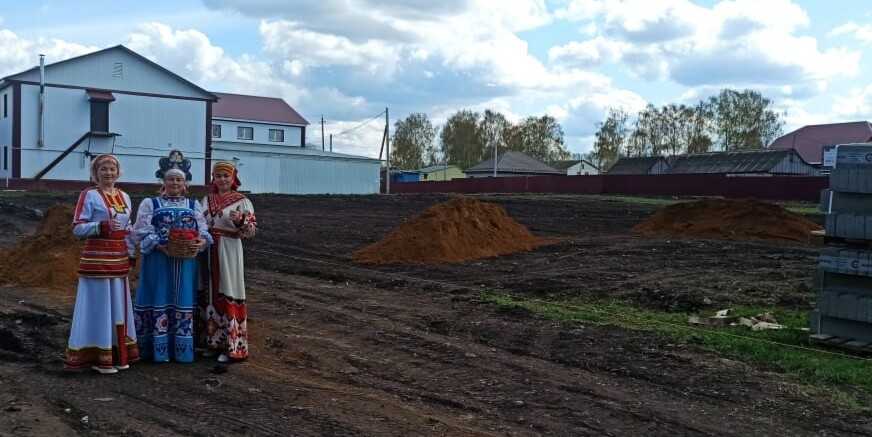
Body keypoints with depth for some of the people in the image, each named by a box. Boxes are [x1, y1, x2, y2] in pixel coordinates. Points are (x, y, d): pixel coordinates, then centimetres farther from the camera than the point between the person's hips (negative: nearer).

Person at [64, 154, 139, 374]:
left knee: (118, 305, 10)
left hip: (119, 259, 6)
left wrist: (131, 254, 12)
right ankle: (97, 356, 2)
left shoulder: (125, 197, 14)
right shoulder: (89, 195, -5)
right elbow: (77, 228, -10)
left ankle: (119, 354, 19)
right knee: (98, 305, -5)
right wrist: (102, 226, -24)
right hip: (96, 257, -6)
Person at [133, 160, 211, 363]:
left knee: (183, 302, 4)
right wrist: (161, 246, -18)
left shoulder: (193, 205, 15)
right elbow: (142, 231, -3)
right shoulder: (150, 203, 6)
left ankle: (182, 349, 11)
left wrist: (202, 241, -15)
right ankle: (159, 349, 4)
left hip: (186, 261, 3)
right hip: (158, 259, -2)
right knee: (159, 300, -2)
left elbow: (204, 230, 8)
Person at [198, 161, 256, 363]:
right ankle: (213, 342, 20)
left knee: (228, 297, -3)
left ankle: (232, 346, 4)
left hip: (229, 253, -5)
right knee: (209, 296, 9)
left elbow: (251, 230, -8)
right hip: (208, 253, 5)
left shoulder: (242, 201, -3)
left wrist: (240, 221, -26)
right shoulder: (207, 200, 12)